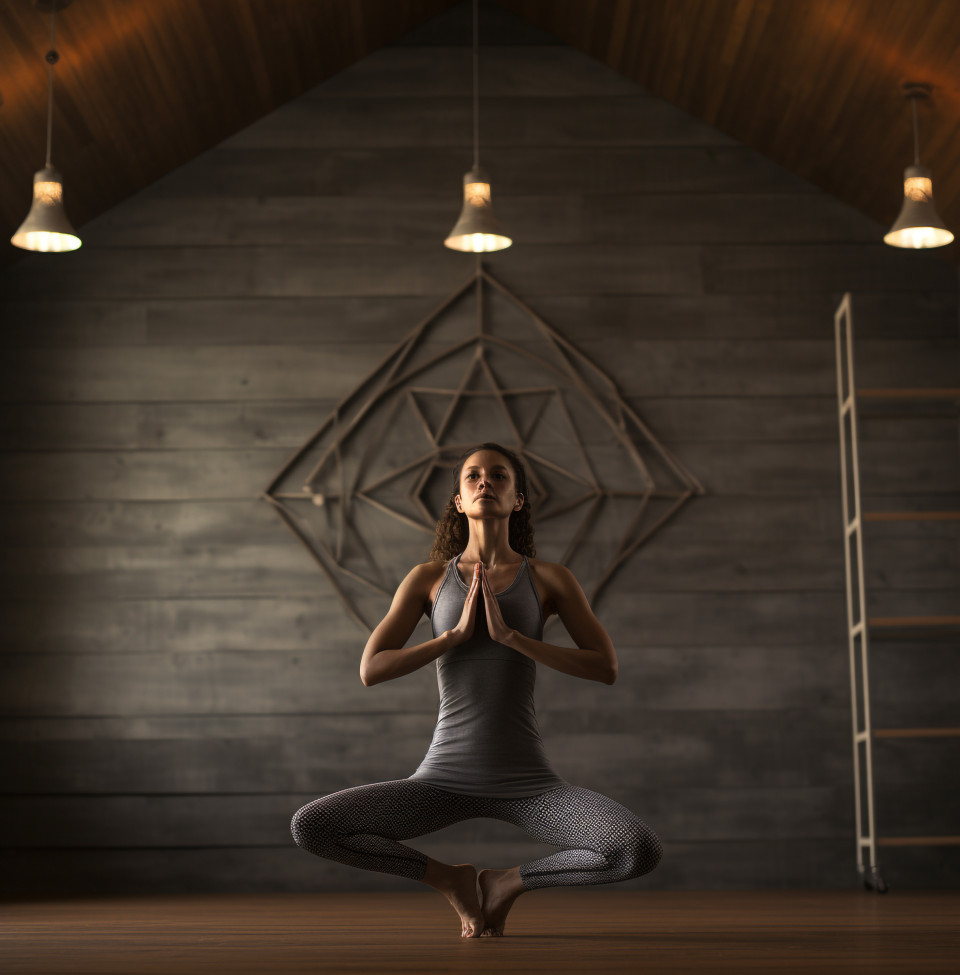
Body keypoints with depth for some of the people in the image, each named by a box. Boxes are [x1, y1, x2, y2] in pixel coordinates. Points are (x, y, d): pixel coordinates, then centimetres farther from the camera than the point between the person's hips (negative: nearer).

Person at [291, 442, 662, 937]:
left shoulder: (551, 578, 2)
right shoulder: (429, 577, 4)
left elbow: (606, 667, -8)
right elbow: (370, 669, -4)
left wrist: (510, 635, -16)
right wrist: (457, 633, -13)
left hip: (526, 781, -1)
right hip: (444, 778, 1)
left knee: (640, 853, -27)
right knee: (307, 827, -20)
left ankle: (510, 880, 2)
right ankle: (452, 878, 3)